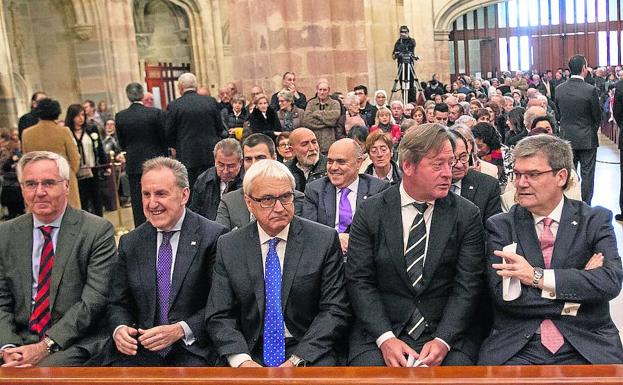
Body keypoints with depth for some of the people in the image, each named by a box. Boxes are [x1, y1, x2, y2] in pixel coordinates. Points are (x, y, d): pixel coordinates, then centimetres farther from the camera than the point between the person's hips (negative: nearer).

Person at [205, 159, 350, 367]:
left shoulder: (324, 240, -3)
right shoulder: (228, 247, 2)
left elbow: (335, 309, -4)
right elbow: (219, 316, 2)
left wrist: (298, 359, -14)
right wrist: (242, 360, -15)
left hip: (309, 355, -1)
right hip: (251, 355, 1)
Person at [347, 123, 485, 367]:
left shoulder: (467, 215, 1)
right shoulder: (370, 212, 0)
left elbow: (468, 284, -2)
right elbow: (359, 280, -2)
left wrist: (443, 340, -15)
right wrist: (385, 338, -14)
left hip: (447, 333, 1)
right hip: (379, 332, 0)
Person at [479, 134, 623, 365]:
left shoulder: (595, 220, 5)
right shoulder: (500, 226, 3)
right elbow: (502, 294, -7)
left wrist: (537, 276, -15)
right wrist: (578, 288, -10)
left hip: (585, 347, 1)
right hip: (517, 348, 0)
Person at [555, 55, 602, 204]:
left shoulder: (559, 89, -4)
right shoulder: (590, 90, -16)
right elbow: (597, 116, -6)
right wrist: (593, 130, 12)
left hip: (566, 137, 4)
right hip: (587, 139, -4)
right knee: (587, 175, 5)